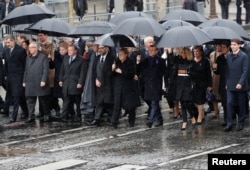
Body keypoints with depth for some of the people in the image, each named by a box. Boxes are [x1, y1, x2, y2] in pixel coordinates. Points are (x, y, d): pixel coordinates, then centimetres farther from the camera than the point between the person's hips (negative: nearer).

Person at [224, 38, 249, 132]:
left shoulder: (244, 56, -6)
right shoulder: (228, 57, 8)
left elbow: (245, 71, -10)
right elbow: (227, 71, 12)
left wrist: (240, 83, -17)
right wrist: (227, 83, 8)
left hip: (240, 85, -4)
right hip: (230, 85, 4)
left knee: (241, 104, 6)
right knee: (229, 103, -5)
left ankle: (240, 123, 17)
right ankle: (229, 124, -4)